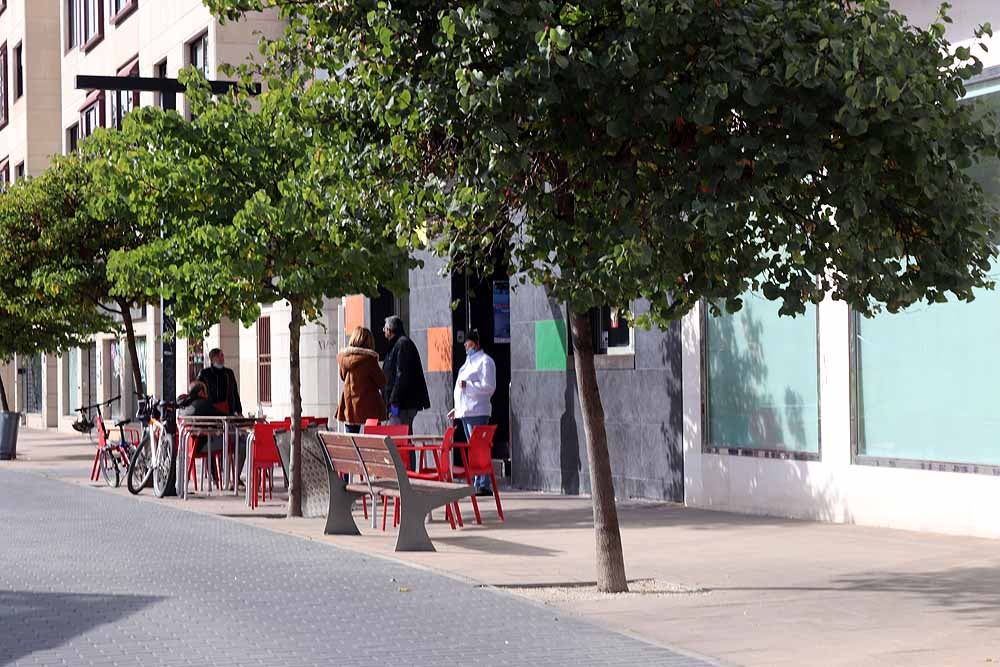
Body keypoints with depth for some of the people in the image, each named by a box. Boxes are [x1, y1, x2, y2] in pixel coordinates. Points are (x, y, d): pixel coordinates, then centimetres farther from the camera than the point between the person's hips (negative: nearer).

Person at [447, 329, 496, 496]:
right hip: (465, 411, 9)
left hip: (477, 411, -9)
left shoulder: (485, 361, -5)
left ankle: (483, 486, -14)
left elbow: (489, 387, -14)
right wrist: (457, 408, 25)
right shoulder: (469, 361, 23)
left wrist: (467, 385, -17)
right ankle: (477, 485, 11)